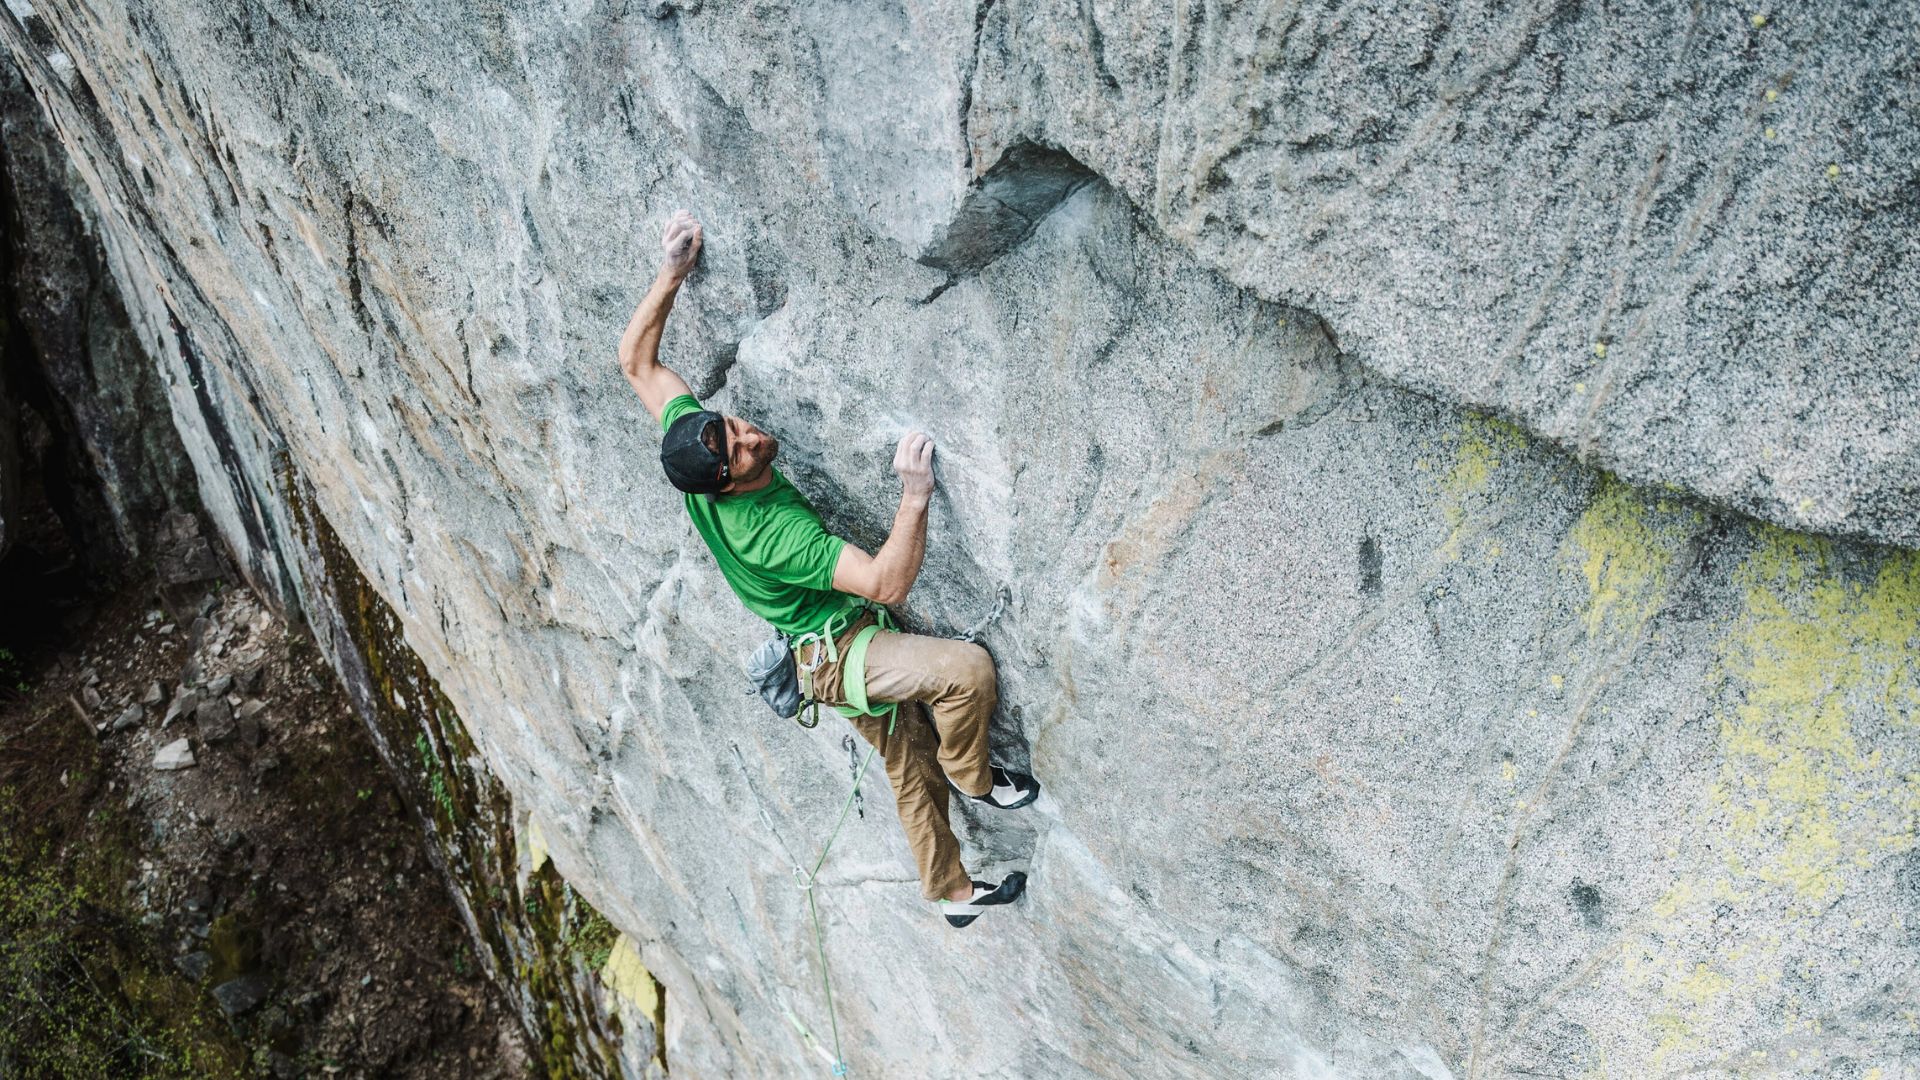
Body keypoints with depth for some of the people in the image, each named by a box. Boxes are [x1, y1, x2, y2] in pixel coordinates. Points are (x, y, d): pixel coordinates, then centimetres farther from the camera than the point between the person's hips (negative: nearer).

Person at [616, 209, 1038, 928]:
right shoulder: (774, 531, -36)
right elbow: (888, 582, -37)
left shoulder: (692, 451, -13)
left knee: (912, 770, 17)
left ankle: (951, 891, 33)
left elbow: (636, 361, -3)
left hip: (836, 652, 9)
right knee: (968, 667, -28)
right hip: (839, 655, -9)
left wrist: (672, 273, -8)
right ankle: (973, 777, 0)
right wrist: (916, 494, -40)